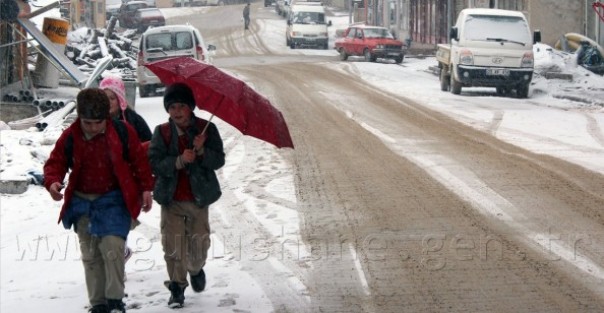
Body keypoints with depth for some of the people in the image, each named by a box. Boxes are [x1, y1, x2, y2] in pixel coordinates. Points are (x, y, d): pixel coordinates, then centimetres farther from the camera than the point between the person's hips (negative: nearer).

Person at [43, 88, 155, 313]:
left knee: (112, 246, -19)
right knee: (90, 254, 5)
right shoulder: (70, 137, -3)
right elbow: (56, 162, 3)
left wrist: (146, 188, -1)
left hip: (114, 199, -3)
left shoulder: (122, 132, -8)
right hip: (82, 202, 3)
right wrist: (52, 181, -17)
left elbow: (140, 160, 1)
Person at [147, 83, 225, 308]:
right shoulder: (162, 132, 0)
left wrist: (201, 151, -25)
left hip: (198, 198, 0)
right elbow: (154, 163, -9)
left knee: (198, 243, 6)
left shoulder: (206, 129, -2)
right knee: (173, 245, -3)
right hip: (171, 199, 0)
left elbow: (219, 161, -6)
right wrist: (179, 161, -23)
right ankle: (177, 286, 9)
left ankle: (196, 269, 38)